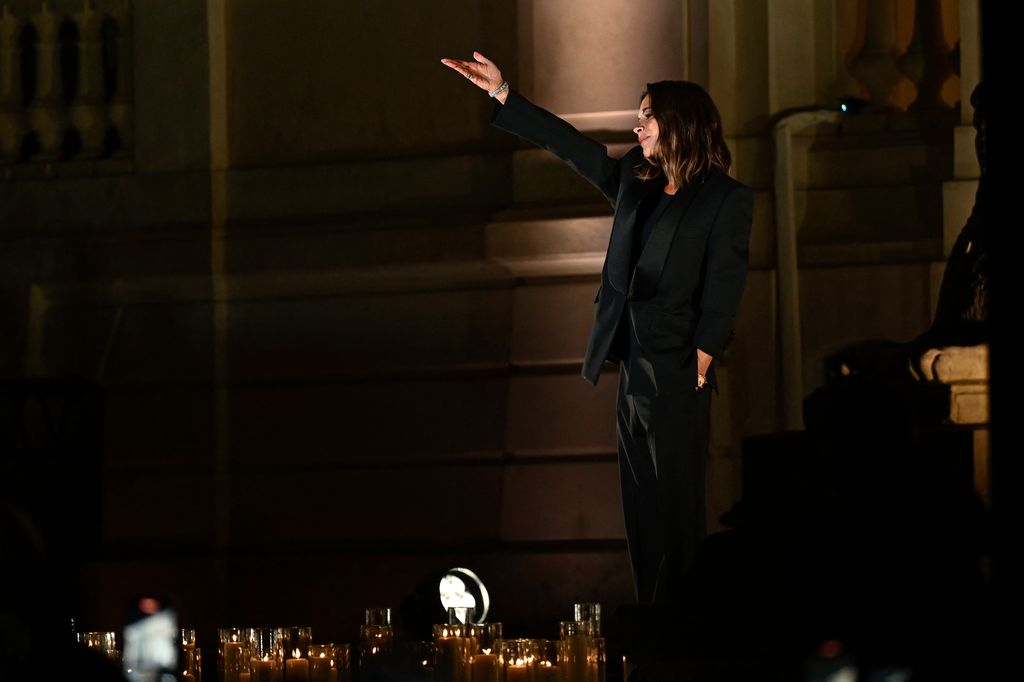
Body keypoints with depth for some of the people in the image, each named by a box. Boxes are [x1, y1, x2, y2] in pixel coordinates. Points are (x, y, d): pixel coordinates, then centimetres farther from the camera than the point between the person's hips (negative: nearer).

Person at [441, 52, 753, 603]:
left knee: (676, 513, -6)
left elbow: (722, 288, -10)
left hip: (676, 372, -7)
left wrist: (701, 360, -17)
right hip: (632, 367, 7)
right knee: (642, 511, 8)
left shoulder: (726, 200, -6)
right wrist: (504, 96, 18)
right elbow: (573, 146, 19)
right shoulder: (635, 180, 14)